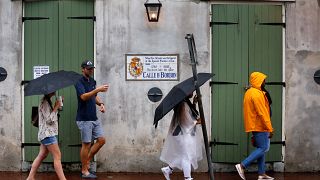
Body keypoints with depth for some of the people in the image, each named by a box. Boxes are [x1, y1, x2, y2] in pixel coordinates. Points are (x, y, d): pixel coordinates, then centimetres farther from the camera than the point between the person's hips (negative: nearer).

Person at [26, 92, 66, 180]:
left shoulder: (48, 101, 15)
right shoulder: (44, 102, -15)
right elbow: (49, 120, -18)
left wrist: (58, 106, 6)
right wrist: (56, 107, -11)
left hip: (47, 133, 10)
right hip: (47, 133, -10)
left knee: (42, 155, 12)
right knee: (57, 156, -10)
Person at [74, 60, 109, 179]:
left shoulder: (92, 81, 13)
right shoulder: (79, 82, -11)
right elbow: (83, 97, -26)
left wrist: (100, 104, 5)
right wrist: (98, 90, -35)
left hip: (94, 118, 8)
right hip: (84, 119, -8)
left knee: (101, 140, 5)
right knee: (86, 144, -1)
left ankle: (87, 160, 21)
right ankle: (84, 171, 10)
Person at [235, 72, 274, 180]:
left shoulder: (249, 92, 15)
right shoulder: (257, 94, -17)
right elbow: (262, 113, -21)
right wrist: (270, 129, -20)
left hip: (255, 126, 10)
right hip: (260, 126, -10)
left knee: (261, 148, 11)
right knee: (263, 148, -7)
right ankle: (242, 165, -11)